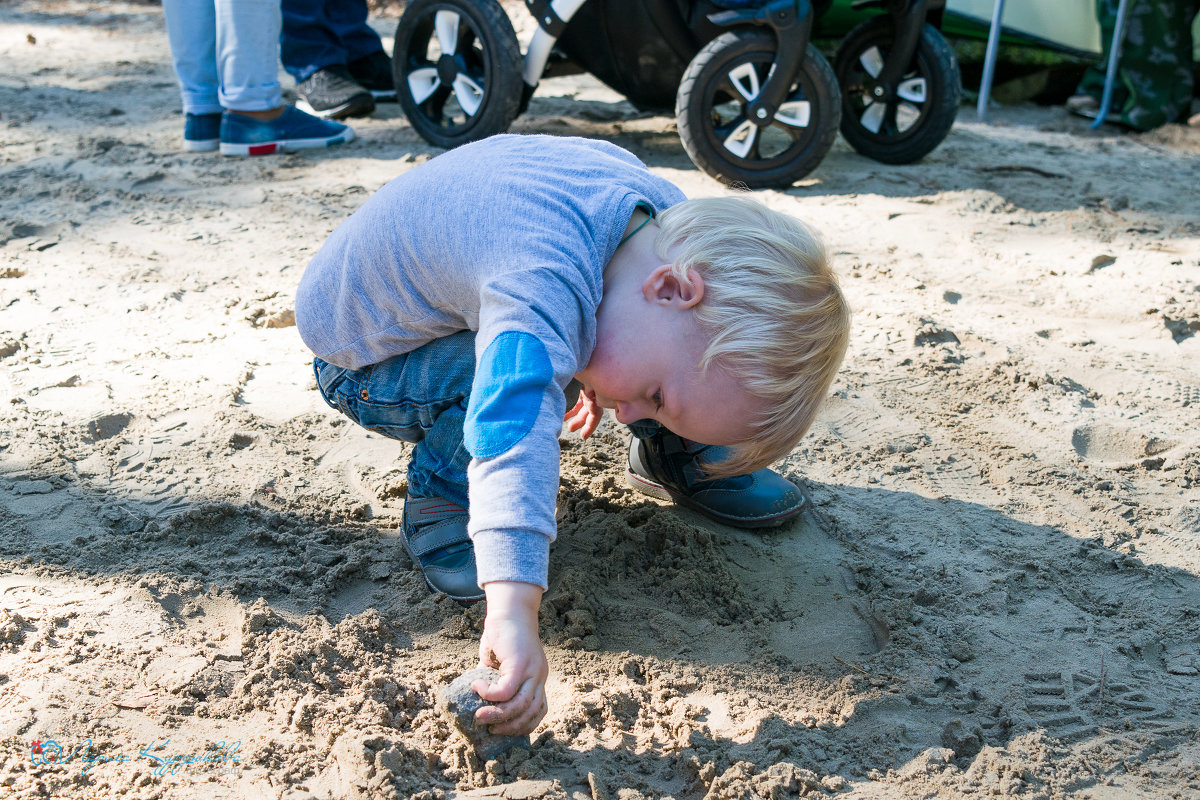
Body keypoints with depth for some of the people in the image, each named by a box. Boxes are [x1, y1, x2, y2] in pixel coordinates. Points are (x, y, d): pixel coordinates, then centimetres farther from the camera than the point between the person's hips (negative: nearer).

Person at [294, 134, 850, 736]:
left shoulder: (659, 205, -17)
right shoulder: (544, 286, -46)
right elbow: (514, 431, -61)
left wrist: (595, 382, 14)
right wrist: (514, 611, -70)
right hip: (366, 360, -7)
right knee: (529, 374, -36)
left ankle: (668, 456, 13)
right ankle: (440, 499, -9)